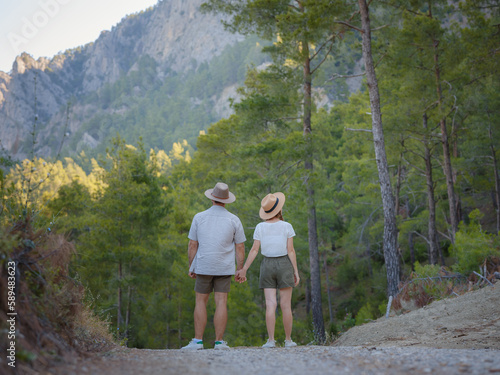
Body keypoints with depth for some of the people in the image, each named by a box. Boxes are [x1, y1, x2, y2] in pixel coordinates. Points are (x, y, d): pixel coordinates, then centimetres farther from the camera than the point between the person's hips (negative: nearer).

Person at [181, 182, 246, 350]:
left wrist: (191, 267, 9)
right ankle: (219, 341, 1)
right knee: (221, 303, 2)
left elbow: (192, 245, -1)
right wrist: (240, 270, 7)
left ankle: (198, 341, 7)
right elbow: (240, 248, -1)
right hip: (224, 268, 0)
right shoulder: (234, 220, -3)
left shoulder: (199, 217, -3)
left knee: (200, 302, 9)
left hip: (203, 267, 0)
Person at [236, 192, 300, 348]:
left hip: (267, 266, 2)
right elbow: (290, 250, -8)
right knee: (286, 305, 4)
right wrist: (296, 272, -3)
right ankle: (288, 340, 8)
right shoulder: (287, 226, -6)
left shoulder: (260, 227, -1)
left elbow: (254, 250, -5)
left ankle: (271, 340, -8)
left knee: (271, 305, -1)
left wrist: (244, 270, 0)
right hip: (284, 265, -1)